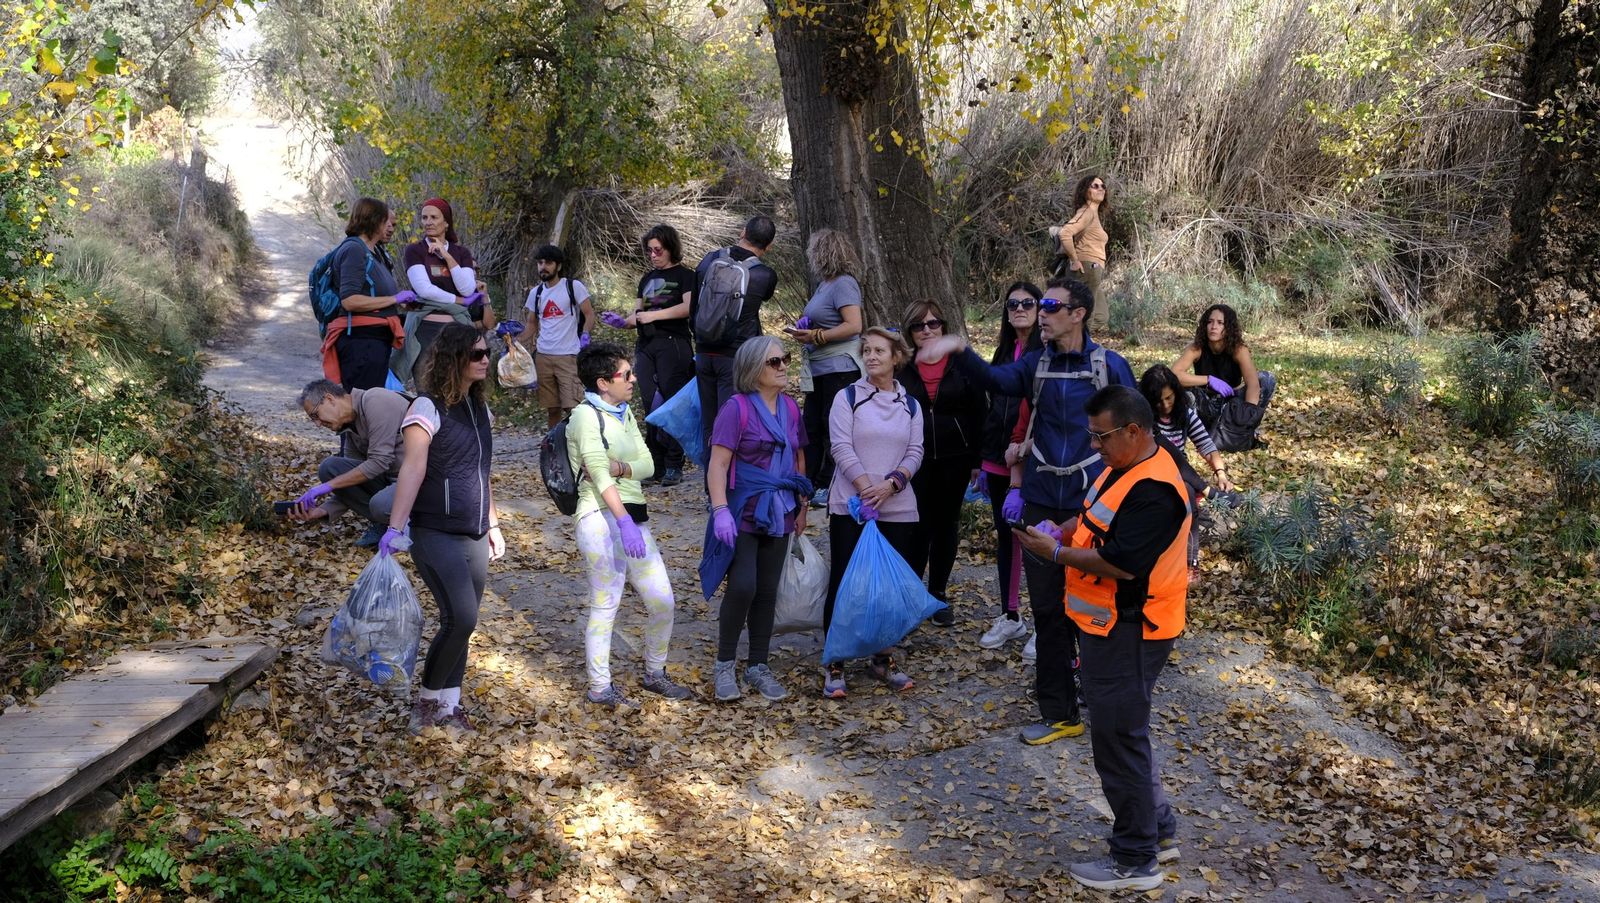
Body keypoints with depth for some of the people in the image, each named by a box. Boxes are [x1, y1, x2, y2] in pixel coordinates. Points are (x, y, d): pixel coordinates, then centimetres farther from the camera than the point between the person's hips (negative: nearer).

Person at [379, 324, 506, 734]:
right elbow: (413, 468, -22)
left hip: (474, 537, 7)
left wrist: (492, 524, 22)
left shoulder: (478, 408, 12)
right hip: (436, 534, -7)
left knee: (461, 622, 8)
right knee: (461, 618, -15)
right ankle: (428, 698, 4)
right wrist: (396, 527, -29)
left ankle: (449, 704, 19)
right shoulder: (428, 408, -12)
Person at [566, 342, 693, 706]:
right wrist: (624, 520, -28)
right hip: (601, 517, -8)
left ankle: (655, 674, 25)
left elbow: (647, 464, 8)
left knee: (662, 601, 8)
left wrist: (617, 467, -13)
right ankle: (600, 687, 7)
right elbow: (598, 474, -18)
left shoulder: (625, 413, 17)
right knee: (606, 604, -4)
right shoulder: (586, 415, -7)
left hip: (633, 516, 8)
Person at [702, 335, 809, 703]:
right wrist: (720, 510, -24)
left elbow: (799, 459, 17)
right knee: (743, 586, -14)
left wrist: (802, 507, 16)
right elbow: (718, 464, -15)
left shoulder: (790, 408, 7)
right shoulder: (737, 408, -11)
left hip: (778, 514, 6)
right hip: (743, 513, -6)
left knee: (767, 591, 10)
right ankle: (724, 665, 4)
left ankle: (758, 666, 21)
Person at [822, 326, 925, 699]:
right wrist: (866, 488, -17)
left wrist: (891, 484, -13)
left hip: (898, 510, 3)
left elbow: (915, 453, 4)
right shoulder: (848, 398, 0)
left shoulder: (910, 405, 10)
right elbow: (842, 448, -8)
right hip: (850, 507, -3)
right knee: (843, 583, -1)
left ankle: (882, 659, 20)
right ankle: (834, 665, 6)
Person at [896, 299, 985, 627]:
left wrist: (977, 460, -1)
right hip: (914, 461, 0)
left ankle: (938, 594, 21)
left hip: (954, 460, 1)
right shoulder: (901, 369, 2)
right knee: (919, 526, -5)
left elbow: (979, 414, 2)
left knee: (946, 526, 9)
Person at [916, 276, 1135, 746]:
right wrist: (960, 350, -33)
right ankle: (1058, 712, 21)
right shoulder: (1036, 365, 4)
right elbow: (995, 379, -15)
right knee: (1047, 609, 9)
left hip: (1091, 505, -3)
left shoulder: (1110, 366, -4)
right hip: (1042, 503, 4)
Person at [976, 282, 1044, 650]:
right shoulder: (1005, 352, 13)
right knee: (1005, 535, 13)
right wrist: (983, 460, 17)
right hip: (999, 461, 7)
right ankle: (1010, 616, 24)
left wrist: (1023, 458, -18)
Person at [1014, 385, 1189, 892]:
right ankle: (1159, 831, 35)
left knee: (1118, 740, -1)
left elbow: (1122, 563, -28)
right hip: (1107, 624, 11)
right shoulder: (1124, 468, 8)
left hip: (1128, 633, -11)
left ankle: (1136, 862, 11)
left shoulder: (1154, 490, -25)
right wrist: (1064, 531, 3)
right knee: (1124, 732, 21)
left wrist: (1057, 553, -18)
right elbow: (1101, 521, 23)